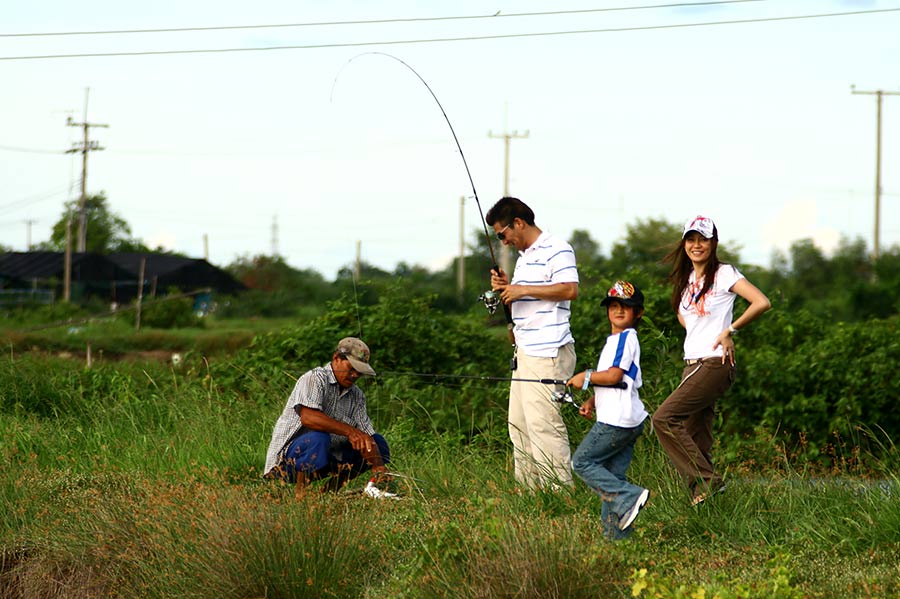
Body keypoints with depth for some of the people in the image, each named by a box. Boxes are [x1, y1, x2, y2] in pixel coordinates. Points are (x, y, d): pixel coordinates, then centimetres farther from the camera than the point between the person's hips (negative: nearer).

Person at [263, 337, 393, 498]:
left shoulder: (357, 395, 11)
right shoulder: (314, 379, -12)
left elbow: (367, 436, 2)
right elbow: (307, 417, -31)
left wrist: (379, 468, -16)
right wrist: (348, 431, -35)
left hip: (329, 457, 8)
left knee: (378, 442, 3)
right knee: (318, 438, -39)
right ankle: (300, 492, -21)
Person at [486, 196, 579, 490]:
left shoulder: (556, 250, -8)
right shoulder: (524, 257, 22)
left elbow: (570, 289, -21)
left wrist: (523, 290, -17)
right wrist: (505, 287, 10)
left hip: (548, 352, -10)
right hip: (525, 352, 10)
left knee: (543, 423, -14)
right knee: (519, 424, 9)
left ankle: (560, 489, -13)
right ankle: (528, 488, 12)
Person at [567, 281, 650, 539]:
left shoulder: (626, 337, -9)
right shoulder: (614, 339, 21)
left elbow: (614, 376, -18)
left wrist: (585, 377, -4)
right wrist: (592, 402, 12)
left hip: (617, 420, -10)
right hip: (628, 421, 10)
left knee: (582, 461, -7)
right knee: (613, 474, 7)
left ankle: (628, 497, -16)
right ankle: (615, 532, 4)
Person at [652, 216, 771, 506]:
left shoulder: (724, 274, -5)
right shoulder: (686, 278, 16)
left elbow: (762, 302, -17)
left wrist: (729, 331, -11)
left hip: (715, 364, -8)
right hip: (692, 364, 8)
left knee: (664, 418, -19)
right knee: (696, 440, 2)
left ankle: (706, 480, -17)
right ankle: (702, 493, 3)